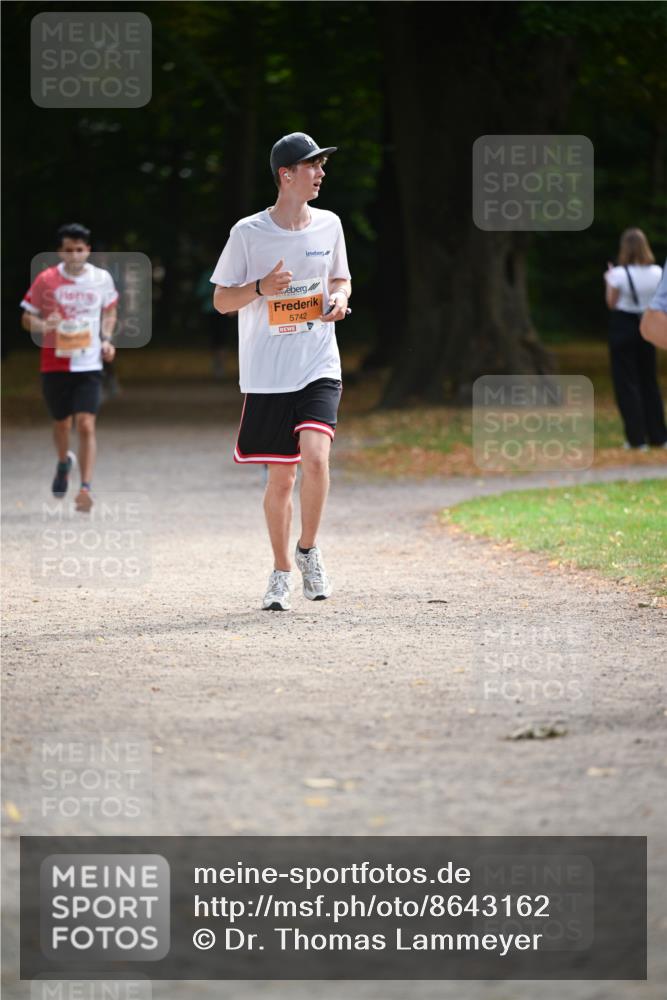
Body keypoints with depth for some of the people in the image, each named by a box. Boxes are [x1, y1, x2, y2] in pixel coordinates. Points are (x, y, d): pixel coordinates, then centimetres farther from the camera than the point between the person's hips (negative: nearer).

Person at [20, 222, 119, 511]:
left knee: (86, 426, -13)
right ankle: (64, 462, 47)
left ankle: (86, 488, -11)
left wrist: (106, 339, 1)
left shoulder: (102, 279, 0)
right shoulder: (46, 280, -6)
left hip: (89, 365, 0)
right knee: (61, 424, 14)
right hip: (55, 365, 0)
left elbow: (109, 312, 18)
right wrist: (43, 326, -21)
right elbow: (27, 318, 1)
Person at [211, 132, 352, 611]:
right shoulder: (248, 233, -5)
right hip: (267, 374, -1)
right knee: (280, 477, 4)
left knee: (315, 454, -21)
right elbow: (221, 300, 1)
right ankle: (282, 573, 21)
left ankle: (309, 549, 0)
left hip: (319, 368, 1)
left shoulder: (328, 225, 5)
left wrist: (340, 299, -2)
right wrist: (261, 287, -17)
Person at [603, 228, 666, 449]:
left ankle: (637, 438, 0)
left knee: (626, 383, 3)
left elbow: (611, 303, -8)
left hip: (623, 325, -4)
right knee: (649, 381, 15)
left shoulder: (619, 274, -15)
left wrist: (609, 281, 7)